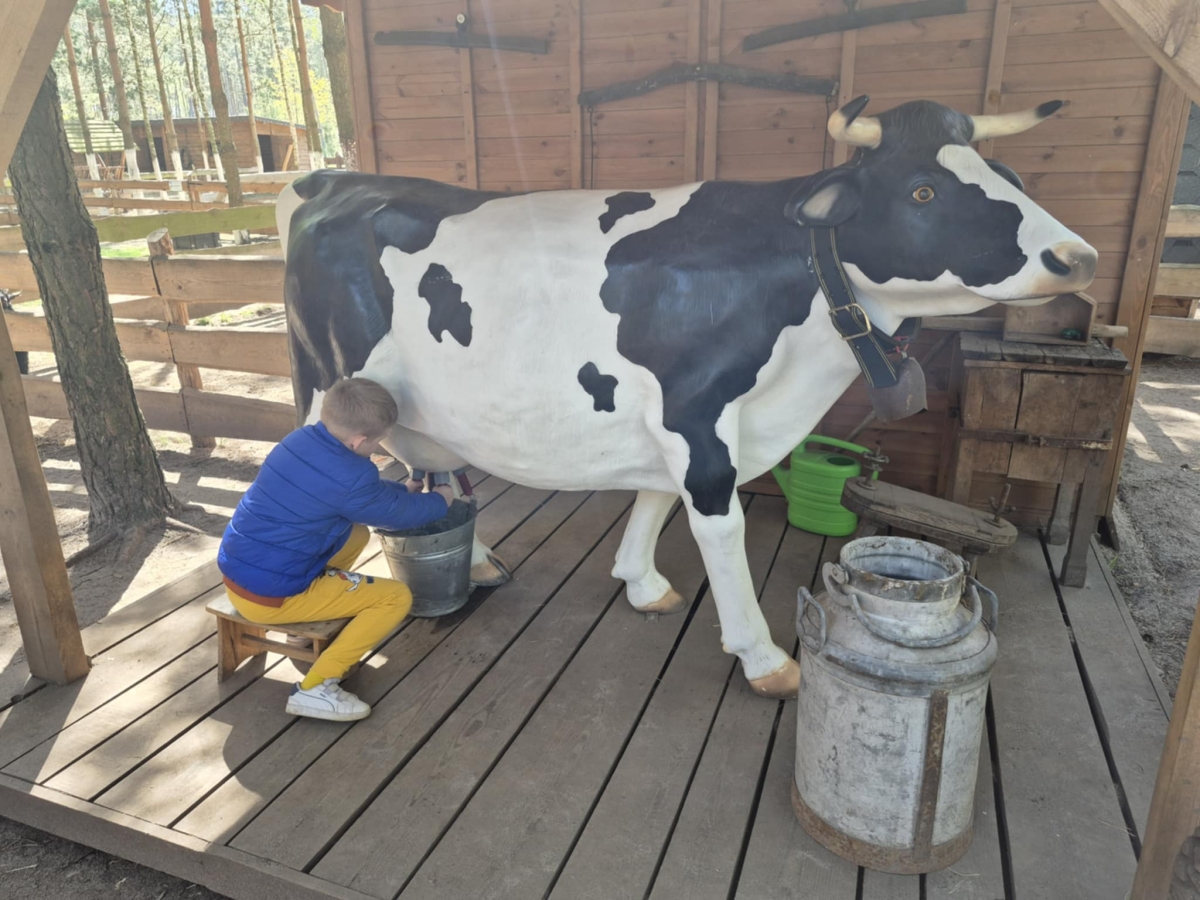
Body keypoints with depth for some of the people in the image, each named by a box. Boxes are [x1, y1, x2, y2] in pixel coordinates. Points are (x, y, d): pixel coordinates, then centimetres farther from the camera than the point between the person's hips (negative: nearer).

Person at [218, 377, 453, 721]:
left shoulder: (301, 438, 1)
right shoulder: (350, 477, -24)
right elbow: (399, 515, -5)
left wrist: (406, 491, 23)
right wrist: (440, 500, 14)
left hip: (236, 573, 9)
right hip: (270, 595, -9)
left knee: (356, 534, 21)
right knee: (397, 597, -5)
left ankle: (311, 622, 21)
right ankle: (316, 687, -4)